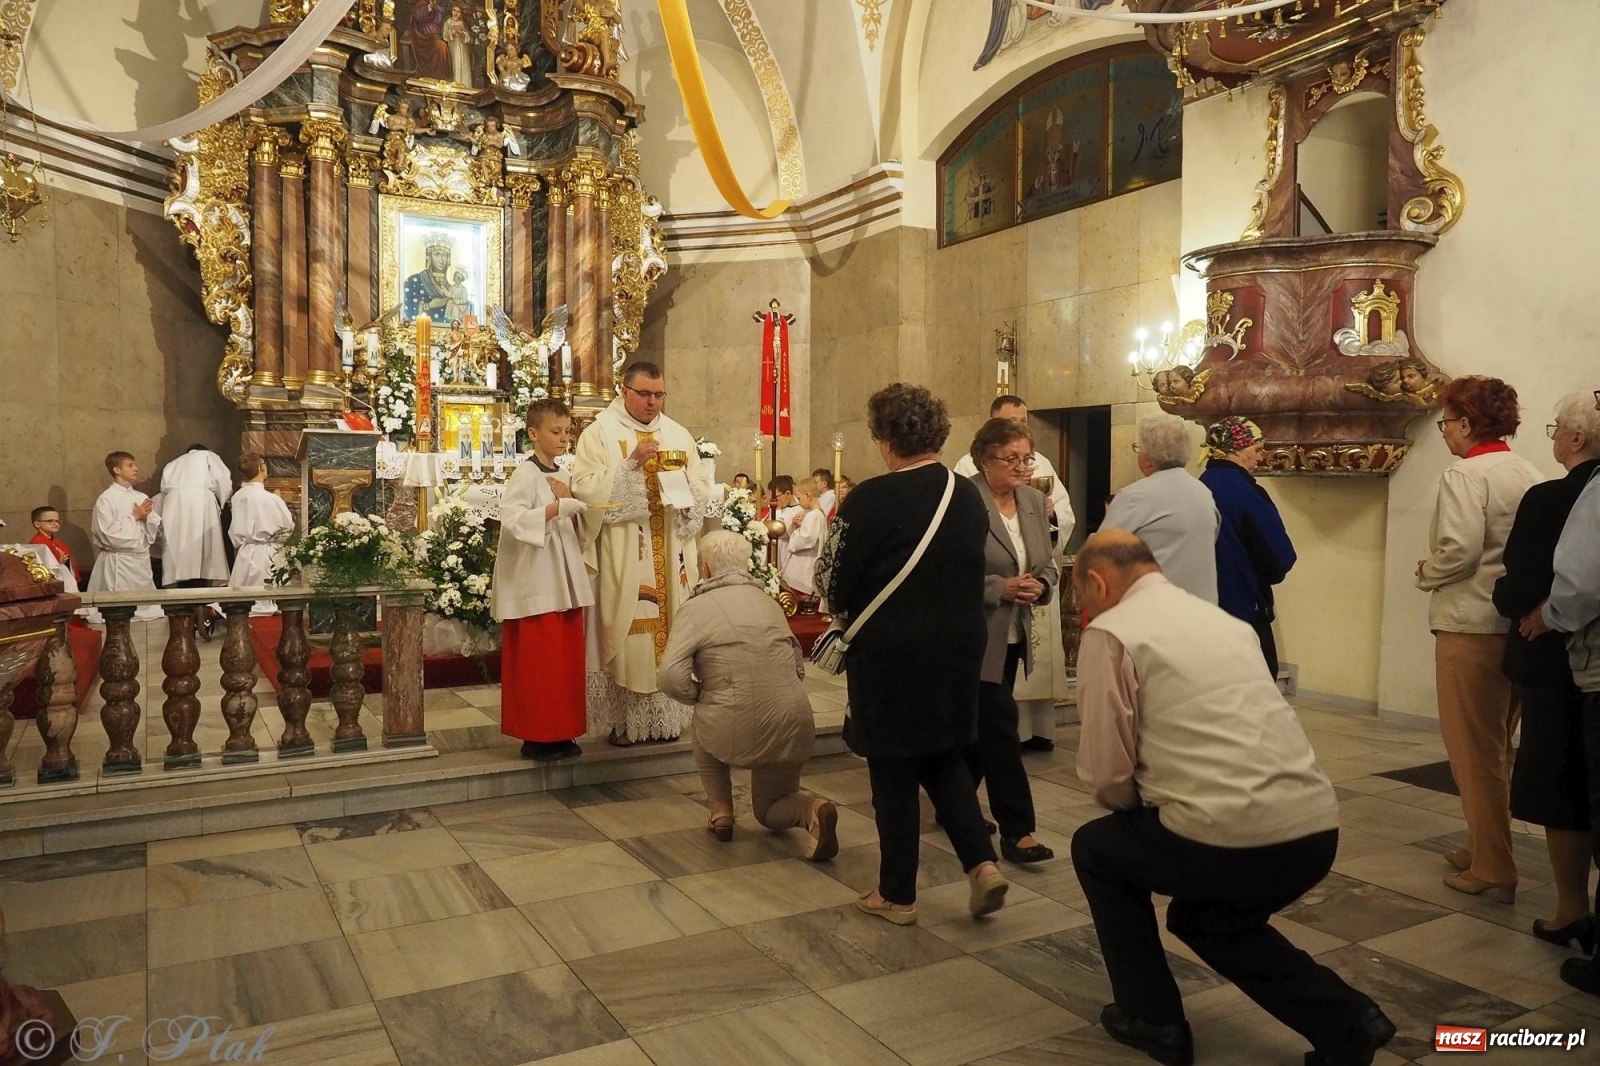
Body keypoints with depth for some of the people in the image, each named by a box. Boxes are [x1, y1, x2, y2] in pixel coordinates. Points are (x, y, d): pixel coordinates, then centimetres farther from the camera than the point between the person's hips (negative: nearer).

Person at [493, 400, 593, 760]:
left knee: (567, 660, 9)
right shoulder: (526, 475, -9)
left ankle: (563, 732, 18)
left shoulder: (564, 476, 14)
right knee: (537, 663, -2)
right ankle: (535, 736, 7)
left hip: (567, 583, 7)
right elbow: (511, 519, -23)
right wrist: (557, 507, -28)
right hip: (536, 586, -7)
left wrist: (569, 502, 0)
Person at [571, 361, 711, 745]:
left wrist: (682, 485, -10)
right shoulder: (599, 433, 1)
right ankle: (625, 719, 5)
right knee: (626, 632, -4)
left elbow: (701, 492, 11)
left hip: (669, 553, 4)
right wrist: (631, 463, -18)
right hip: (622, 555, -4)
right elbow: (584, 487, -11)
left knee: (669, 627, 4)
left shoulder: (679, 435, 13)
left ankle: (666, 715, 13)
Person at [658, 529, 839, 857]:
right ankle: (812, 809, -5)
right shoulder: (769, 601, 14)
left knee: (701, 727, 32)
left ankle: (721, 812, 21)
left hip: (735, 732, -4)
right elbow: (798, 664, 15)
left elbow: (672, 677, -12)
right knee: (771, 811, 26)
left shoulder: (696, 607, -2)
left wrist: (701, 696, 6)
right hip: (794, 729, 4)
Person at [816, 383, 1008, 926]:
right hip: (959, 651, 5)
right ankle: (982, 863, 11)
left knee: (894, 772, 9)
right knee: (946, 759, 22)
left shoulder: (870, 499, -17)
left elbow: (833, 584, -12)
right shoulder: (969, 495, 0)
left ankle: (897, 894, 21)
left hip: (891, 655, -5)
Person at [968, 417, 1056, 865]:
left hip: (1015, 635, 8)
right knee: (1000, 726, -6)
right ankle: (1017, 830, 1)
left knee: (982, 726, 17)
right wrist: (1000, 589, -23)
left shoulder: (1034, 500, 7)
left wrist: (1041, 586, -7)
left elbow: (1049, 563, 14)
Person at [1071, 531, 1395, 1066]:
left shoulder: (1110, 631, -2)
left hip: (1230, 838, -7)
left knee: (1095, 848, 21)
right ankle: (1344, 1020, 19)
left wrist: (1142, 806, 17)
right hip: (1318, 829, 7)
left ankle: (1151, 1018, 26)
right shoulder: (1222, 618, 20)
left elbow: (1106, 773, -4)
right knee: (1203, 917, 33)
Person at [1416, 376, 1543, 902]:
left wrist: (1424, 574, -3)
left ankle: (1493, 868, 9)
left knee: (1473, 749, 3)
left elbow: (1458, 551, -22)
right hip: (1519, 625, 8)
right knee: (1498, 746, 19)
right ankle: (1484, 846, 32)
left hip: (1470, 626, -8)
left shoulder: (1465, 475, -14)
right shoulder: (1532, 475, 7)